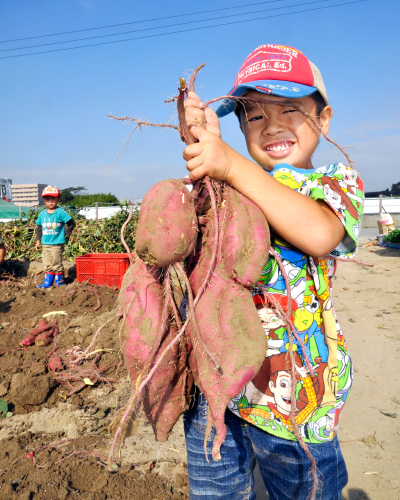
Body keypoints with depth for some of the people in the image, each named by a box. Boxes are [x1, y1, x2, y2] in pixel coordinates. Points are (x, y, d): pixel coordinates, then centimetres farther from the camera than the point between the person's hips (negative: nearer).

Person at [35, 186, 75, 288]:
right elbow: (39, 228, 17)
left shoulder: (60, 212, -9)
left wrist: (65, 233, -5)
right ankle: (48, 282, 19)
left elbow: (71, 223, -5)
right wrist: (38, 240, 14)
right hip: (45, 244, 6)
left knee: (57, 264, 2)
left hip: (57, 244, -5)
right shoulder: (42, 214, 8)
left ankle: (59, 281, 15)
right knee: (47, 264, 12)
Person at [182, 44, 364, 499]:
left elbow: (319, 235, -24)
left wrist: (232, 165, -27)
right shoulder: (231, 185, 10)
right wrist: (202, 142, -19)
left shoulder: (336, 181, 1)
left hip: (292, 393, -2)